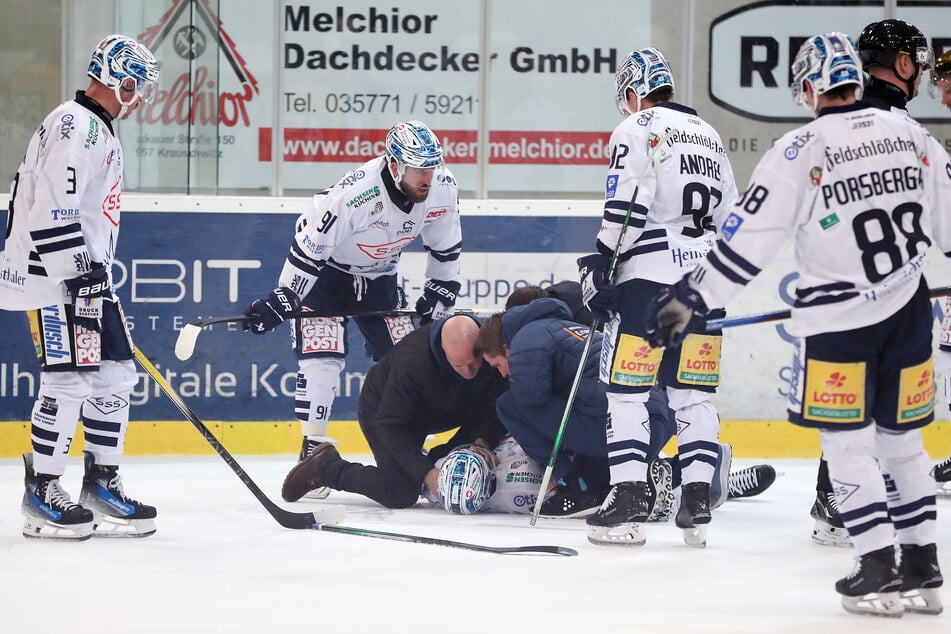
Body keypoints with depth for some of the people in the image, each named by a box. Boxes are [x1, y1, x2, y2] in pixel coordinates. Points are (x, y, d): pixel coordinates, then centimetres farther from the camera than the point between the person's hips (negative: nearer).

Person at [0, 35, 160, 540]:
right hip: (52, 277, -11)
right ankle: (41, 493, -4)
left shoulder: (102, 131, 19)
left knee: (116, 375, 9)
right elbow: (51, 210, -23)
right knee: (70, 379, -11)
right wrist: (80, 270, -24)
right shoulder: (73, 126, -15)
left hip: (87, 276, 11)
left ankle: (102, 482, 16)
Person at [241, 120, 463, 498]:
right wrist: (281, 300, -26)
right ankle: (312, 450, -9)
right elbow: (309, 246, -28)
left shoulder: (443, 189, -19)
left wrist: (439, 294, 2)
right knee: (322, 356, -17)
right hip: (325, 270, -5)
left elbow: (446, 247, 1)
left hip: (378, 276, 5)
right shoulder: (355, 194, -36)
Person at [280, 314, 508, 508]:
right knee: (400, 494, -18)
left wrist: (482, 441, -35)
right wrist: (426, 472, -38)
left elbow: (494, 407, -16)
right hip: (381, 409, -6)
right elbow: (390, 426, -32)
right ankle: (327, 466, 4)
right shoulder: (412, 360, -40)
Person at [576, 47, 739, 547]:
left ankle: (629, 497, -10)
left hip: (649, 277, -7)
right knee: (693, 392, 8)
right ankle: (697, 502, 1)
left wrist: (599, 266, -10)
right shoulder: (709, 136, 21)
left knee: (627, 386, -3)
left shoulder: (637, 129, -2)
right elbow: (729, 214, 21)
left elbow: (625, 206, -13)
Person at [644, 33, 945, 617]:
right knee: (902, 439, 15)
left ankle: (880, 573, 0)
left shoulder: (799, 152, -12)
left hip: (838, 323, -5)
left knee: (847, 444, 4)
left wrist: (692, 301, -5)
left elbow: (748, 240, -12)